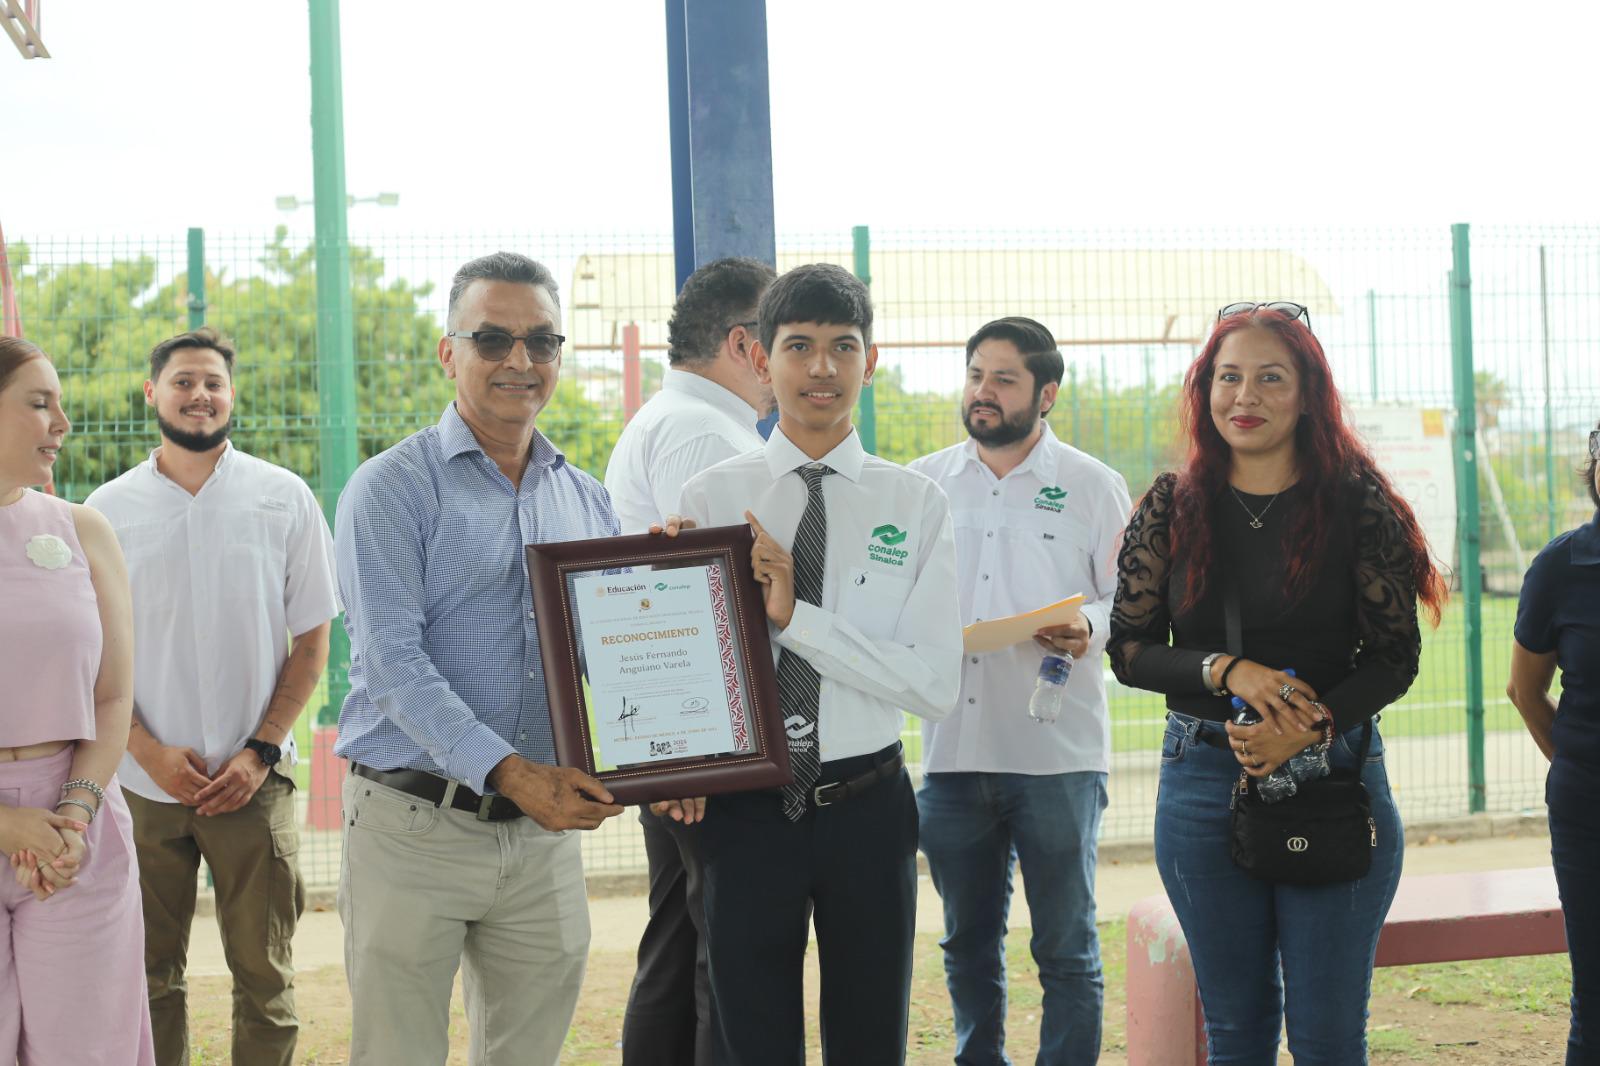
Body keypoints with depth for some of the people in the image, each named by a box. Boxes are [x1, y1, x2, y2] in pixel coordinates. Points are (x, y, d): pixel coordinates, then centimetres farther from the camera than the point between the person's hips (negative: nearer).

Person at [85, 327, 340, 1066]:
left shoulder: (284, 499, 2)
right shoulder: (109, 509, 4)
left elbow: (311, 641, 3)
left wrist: (260, 752, -7)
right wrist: (151, 752, -8)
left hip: (253, 782, -1)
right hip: (142, 781, 1)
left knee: (263, 978, 3)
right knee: (151, 976, 7)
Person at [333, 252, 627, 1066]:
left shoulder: (585, 502, 13)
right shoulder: (392, 490, -5)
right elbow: (394, 662, -15)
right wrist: (507, 772, -26)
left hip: (545, 833, 5)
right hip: (415, 827, -5)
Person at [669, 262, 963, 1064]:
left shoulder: (916, 505, -2)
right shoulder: (710, 499, -1)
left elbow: (934, 684, -11)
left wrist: (796, 616, -18)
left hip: (868, 808, 1)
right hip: (745, 810, 0)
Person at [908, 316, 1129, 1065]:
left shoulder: (1093, 486, 4)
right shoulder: (923, 484, 11)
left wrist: (1090, 628, -17)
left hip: (1058, 755, -3)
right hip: (950, 751, 3)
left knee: (1066, 948, 2)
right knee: (968, 945, 12)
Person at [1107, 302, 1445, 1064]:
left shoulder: (1357, 503, -2)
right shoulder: (1170, 509, 2)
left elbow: (1396, 656, -2)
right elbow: (1128, 651, 2)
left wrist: (1309, 731, -18)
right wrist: (1227, 671, -15)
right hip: (1203, 781, 2)